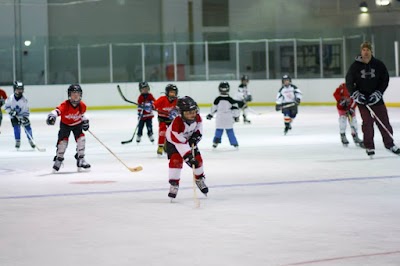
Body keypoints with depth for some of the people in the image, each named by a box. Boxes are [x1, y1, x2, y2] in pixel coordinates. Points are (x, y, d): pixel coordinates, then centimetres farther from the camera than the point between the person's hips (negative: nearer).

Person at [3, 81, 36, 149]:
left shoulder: (24, 100, -19)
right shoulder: (10, 98, -19)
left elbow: (26, 111, -15)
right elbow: (6, 106, -6)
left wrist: (25, 118, -28)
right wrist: (10, 111, -22)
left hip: (22, 116, 1)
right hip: (14, 116, -1)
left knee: (27, 128, -2)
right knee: (16, 127, -16)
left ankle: (31, 141, 18)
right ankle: (17, 142, -3)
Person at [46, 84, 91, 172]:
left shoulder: (82, 105, -17)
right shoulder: (65, 105, -32)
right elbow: (57, 110, -50)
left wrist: (85, 120, 0)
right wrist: (52, 116, -68)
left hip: (77, 124, 2)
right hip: (65, 124, -2)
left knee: (81, 138, -16)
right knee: (63, 141, -12)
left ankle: (80, 160, -3)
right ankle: (58, 160, 11)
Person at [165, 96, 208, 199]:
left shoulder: (197, 117, -24)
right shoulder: (176, 123, -42)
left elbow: (199, 125, 3)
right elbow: (180, 143, -45)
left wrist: (197, 134, -15)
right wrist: (188, 157, -50)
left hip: (189, 140, 5)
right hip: (173, 141, -5)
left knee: (197, 159, 2)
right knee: (176, 159, -24)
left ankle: (199, 179, 27)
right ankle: (174, 184, -14)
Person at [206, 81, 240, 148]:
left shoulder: (217, 99, -5)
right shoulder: (230, 100, -6)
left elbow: (214, 108, 4)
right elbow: (235, 108, -4)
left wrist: (210, 115, 19)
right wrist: (236, 116, 8)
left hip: (219, 119, 0)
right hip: (228, 119, 0)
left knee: (219, 130, 11)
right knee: (230, 131, 8)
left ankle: (216, 141, 2)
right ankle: (234, 143, 9)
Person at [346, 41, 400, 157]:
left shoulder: (379, 64, -2)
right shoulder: (355, 66, -3)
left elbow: (385, 80, 0)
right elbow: (349, 82, 0)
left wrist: (378, 93, -10)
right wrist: (356, 94, -12)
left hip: (376, 98, 1)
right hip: (362, 99, -1)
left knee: (384, 121, 2)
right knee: (367, 122, -4)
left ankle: (389, 144, 14)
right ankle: (369, 147, 5)